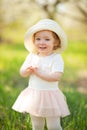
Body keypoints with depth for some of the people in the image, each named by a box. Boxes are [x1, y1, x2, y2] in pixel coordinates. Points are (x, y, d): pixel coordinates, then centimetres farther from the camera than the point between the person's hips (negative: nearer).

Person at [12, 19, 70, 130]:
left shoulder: (56, 58, -13)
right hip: (33, 95, 5)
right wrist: (28, 70, -18)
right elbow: (22, 73, 5)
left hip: (50, 96, -5)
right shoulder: (32, 56, 3)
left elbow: (56, 77, -25)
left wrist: (39, 73, -23)